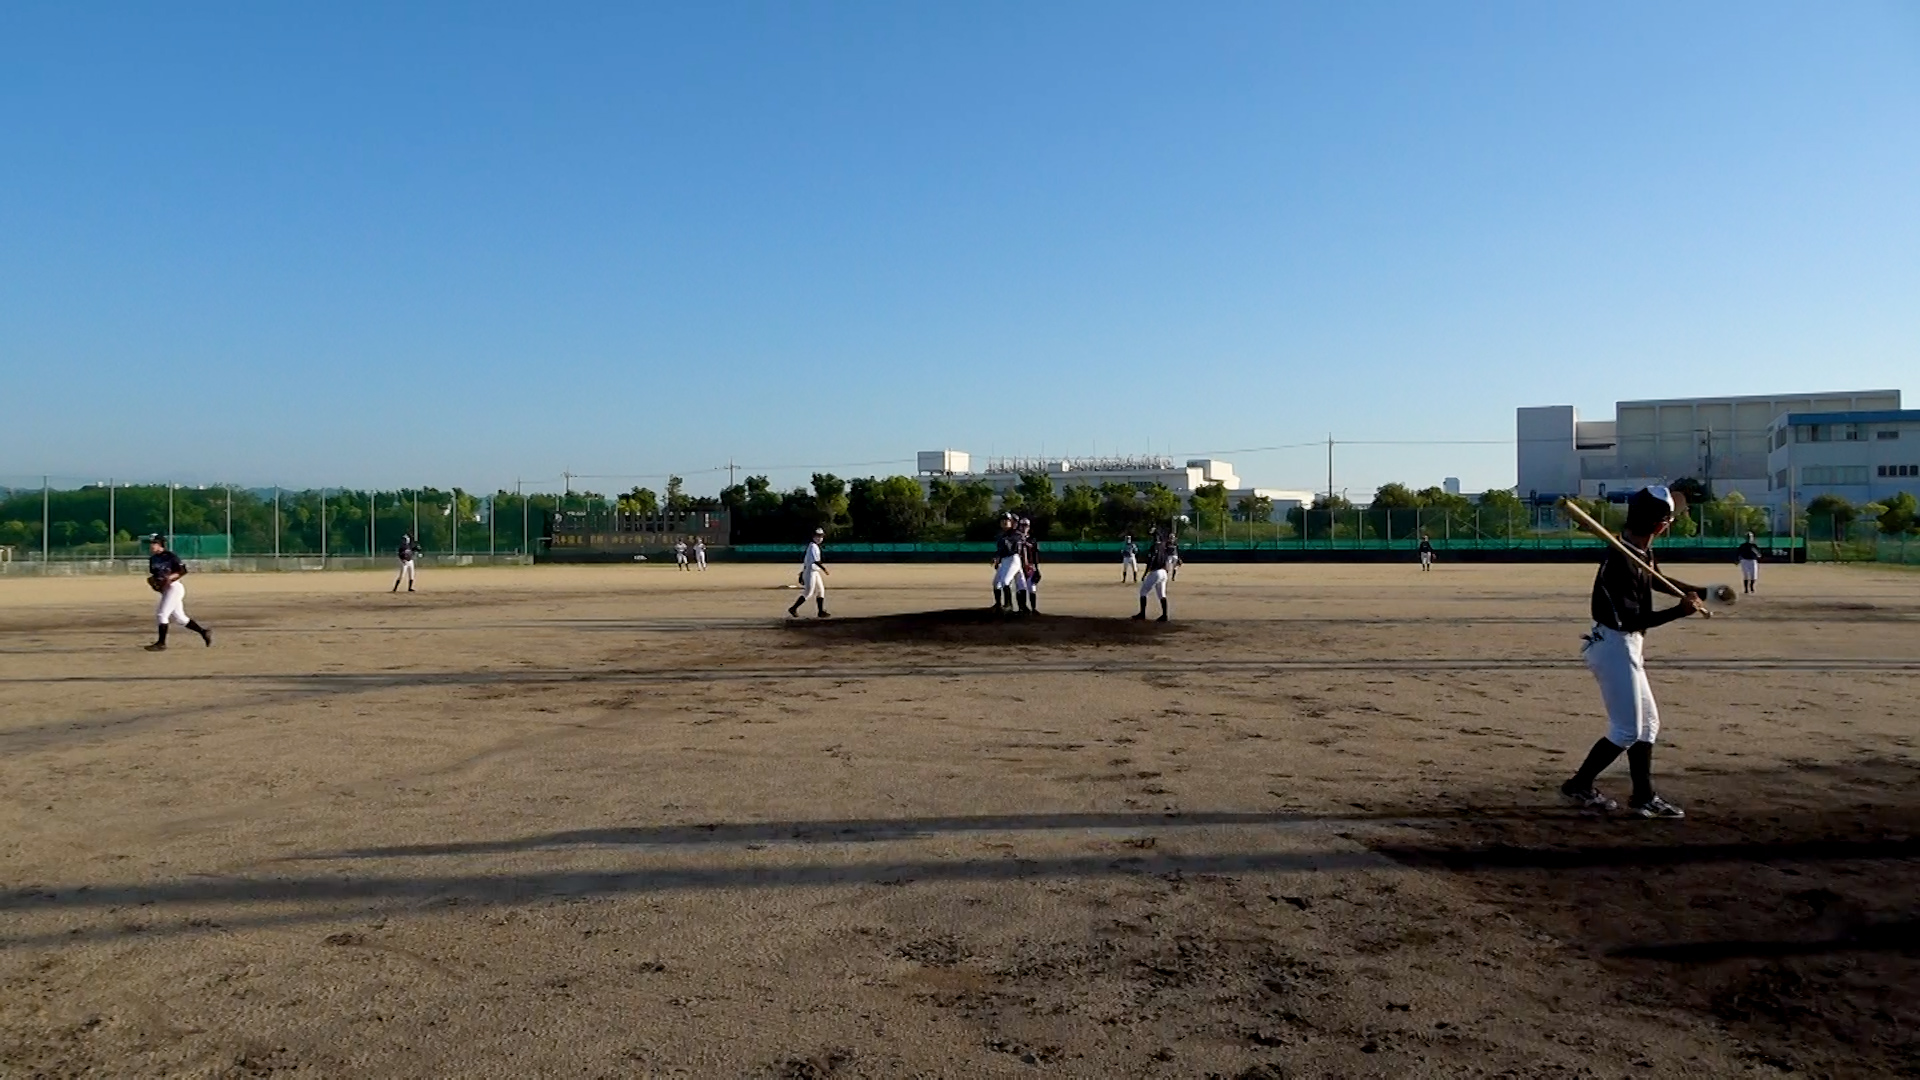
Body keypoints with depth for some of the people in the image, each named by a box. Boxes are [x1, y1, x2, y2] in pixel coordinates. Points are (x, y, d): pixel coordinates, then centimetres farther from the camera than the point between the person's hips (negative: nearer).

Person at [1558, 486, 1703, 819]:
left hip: (1625, 646, 10)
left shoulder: (1641, 550, 4)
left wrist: (1686, 591, 9)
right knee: (1627, 730, -3)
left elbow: (1651, 579, 24)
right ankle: (1579, 786, 10)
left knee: (1648, 722, 16)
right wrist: (1680, 611, -25)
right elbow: (1632, 620, -25)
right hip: (1615, 645, -10)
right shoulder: (1622, 561, -25)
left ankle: (1643, 796, 24)